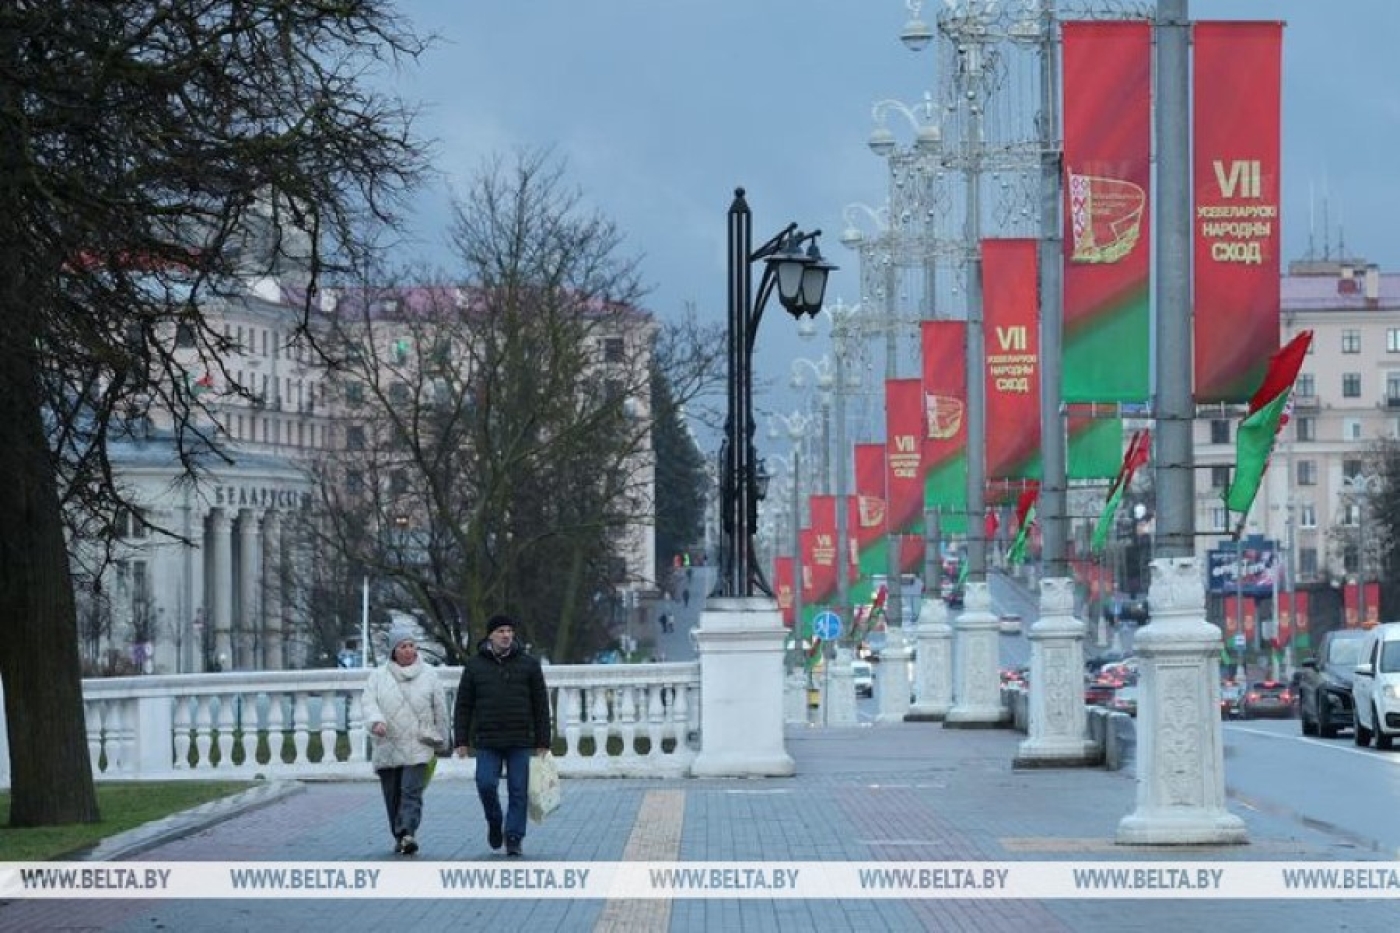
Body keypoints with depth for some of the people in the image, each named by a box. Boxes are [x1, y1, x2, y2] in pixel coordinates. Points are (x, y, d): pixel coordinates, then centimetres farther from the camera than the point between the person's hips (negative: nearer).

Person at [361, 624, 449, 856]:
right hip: (387, 747, 2)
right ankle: (400, 837, 18)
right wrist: (376, 721, -23)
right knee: (392, 795, 6)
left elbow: (440, 709, 12)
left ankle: (408, 834, -25)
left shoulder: (429, 675, 7)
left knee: (412, 791, -16)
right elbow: (369, 703, -2)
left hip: (417, 746, -2)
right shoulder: (378, 676, 8)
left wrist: (439, 740, 14)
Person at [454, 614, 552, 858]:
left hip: (521, 741, 0)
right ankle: (494, 822, 17)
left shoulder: (528, 664, 6)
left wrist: (542, 742, 2)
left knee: (518, 791, -1)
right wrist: (462, 741, 2)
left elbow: (541, 706, 7)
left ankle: (514, 838, 7)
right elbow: (463, 706, 8)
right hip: (487, 741, 0)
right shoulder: (474, 665, 6)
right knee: (486, 784, -10)